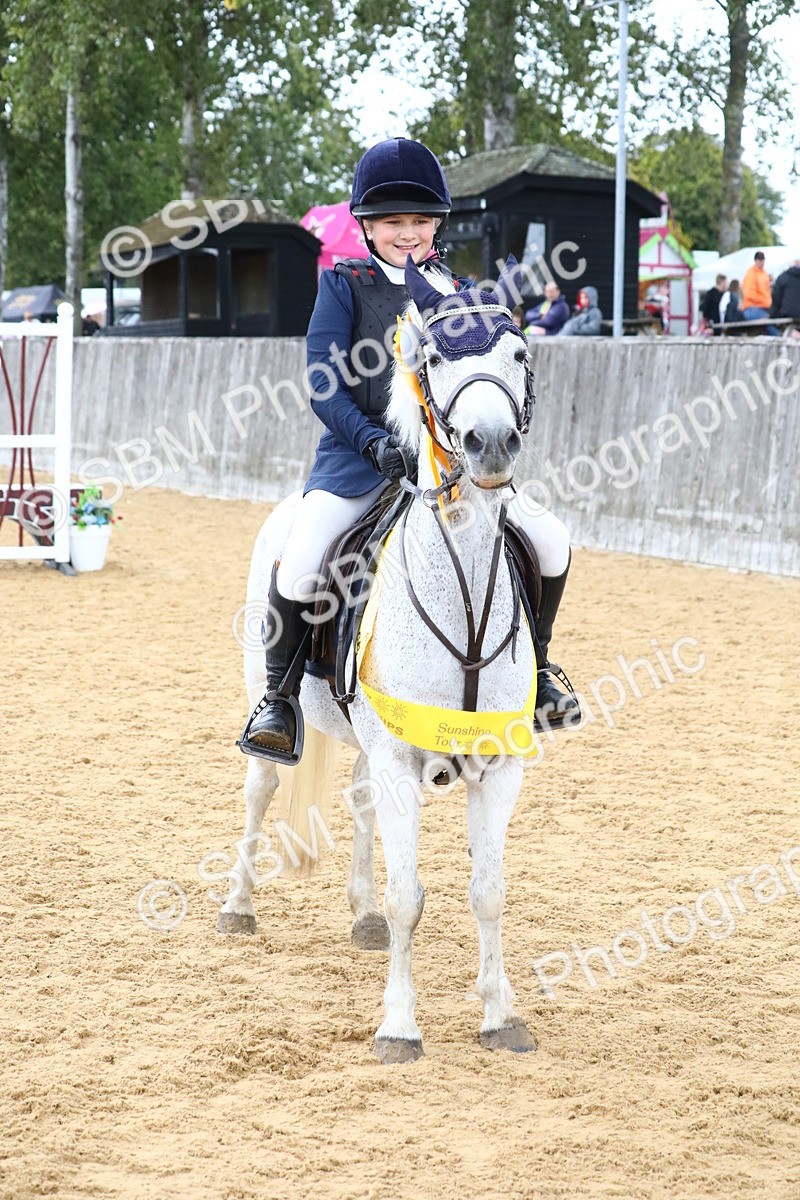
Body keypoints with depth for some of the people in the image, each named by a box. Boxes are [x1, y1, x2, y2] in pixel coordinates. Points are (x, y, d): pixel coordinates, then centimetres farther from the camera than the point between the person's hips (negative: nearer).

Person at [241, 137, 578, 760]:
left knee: (550, 539, -9)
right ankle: (279, 694, 1)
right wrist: (373, 441, -20)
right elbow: (324, 383, -5)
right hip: (361, 452, -3)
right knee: (298, 567, -25)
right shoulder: (344, 282, 1)